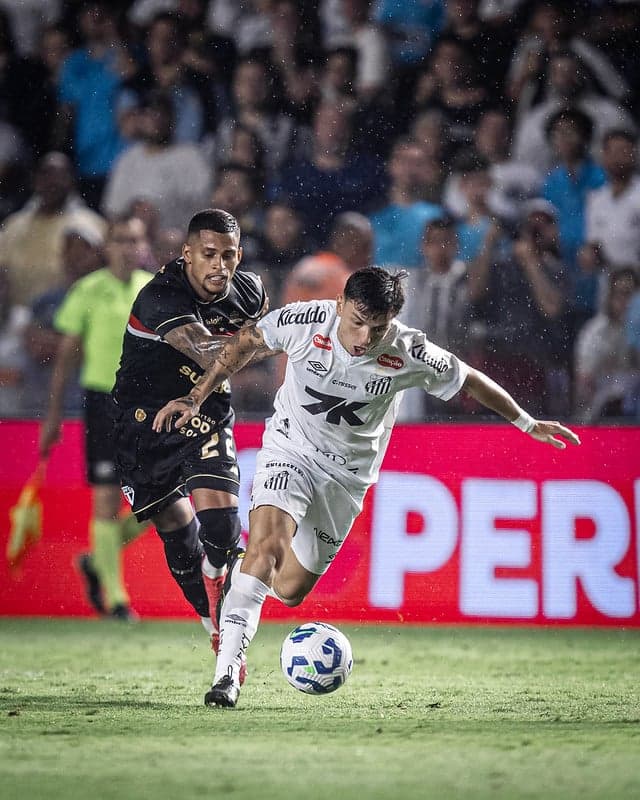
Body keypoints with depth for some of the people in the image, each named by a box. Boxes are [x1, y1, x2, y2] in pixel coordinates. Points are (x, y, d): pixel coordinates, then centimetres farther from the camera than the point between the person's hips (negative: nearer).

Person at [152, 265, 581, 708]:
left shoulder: (410, 353, -20)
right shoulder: (305, 321, -21)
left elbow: (471, 380, -2)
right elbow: (248, 342, -1)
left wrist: (528, 423, 7)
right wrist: (197, 398, -2)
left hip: (348, 473, 2)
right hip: (290, 448, -2)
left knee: (288, 591, 3)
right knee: (267, 544, -29)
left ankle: (241, 572, 39)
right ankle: (228, 665, -24)